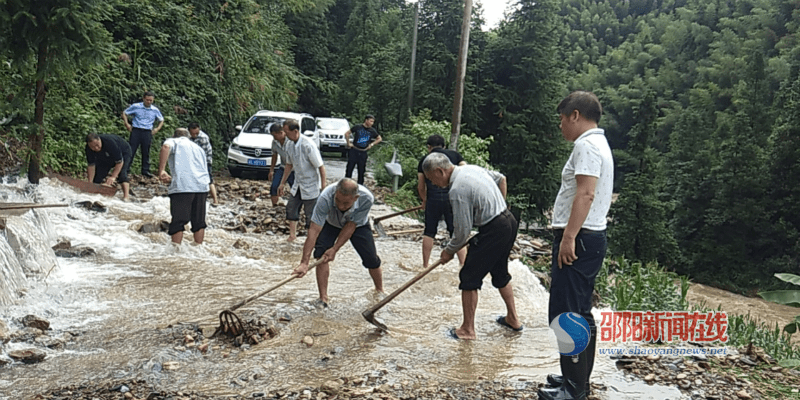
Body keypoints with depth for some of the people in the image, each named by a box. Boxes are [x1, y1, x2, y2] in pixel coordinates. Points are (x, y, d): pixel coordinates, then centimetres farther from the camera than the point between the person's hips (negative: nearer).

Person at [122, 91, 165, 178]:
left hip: (147, 132, 2)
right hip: (136, 130, -2)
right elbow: (124, 113, 11)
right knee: (131, 151, -4)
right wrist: (127, 124, -1)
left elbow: (161, 120, 21)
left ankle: (145, 171, 11)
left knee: (146, 152, 5)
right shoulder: (136, 106, 1)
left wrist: (157, 128, 6)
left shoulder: (155, 110, 7)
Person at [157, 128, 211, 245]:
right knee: (199, 221, 13)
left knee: (178, 221, -2)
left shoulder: (174, 141, 14)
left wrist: (161, 170, -16)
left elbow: (166, 147, -12)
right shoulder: (198, 148, 31)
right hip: (202, 186, 5)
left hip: (182, 187, -5)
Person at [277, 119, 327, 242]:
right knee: (291, 207, 11)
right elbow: (289, 165, 14)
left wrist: (323, 186, -18)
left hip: (311, 185, -7)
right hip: (298, 185, 8)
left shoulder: (308, 145, -25)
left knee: (310, 213, 1)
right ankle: (292, 234, 26)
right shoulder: (291, 146, 0)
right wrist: (282, 183, 17)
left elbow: (321, 166, -21)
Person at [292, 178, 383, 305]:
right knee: (321, 254, -20)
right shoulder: (325, 198, -42)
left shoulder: (366, 199, -40)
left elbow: (350, 227, -28)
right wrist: (304, 262, -45)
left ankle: (380, 291, 24)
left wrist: (335, 249, -30)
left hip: (358, 225, 0)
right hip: (331, 223, 0)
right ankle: (323, 298, -7)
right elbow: (314, 230, -42)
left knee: (371, 260, -4)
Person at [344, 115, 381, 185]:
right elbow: (347, 133, 5)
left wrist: (372, 144, 5)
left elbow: (379, 139, 16)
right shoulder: (358, 127, -3)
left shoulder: (372, 131, 3)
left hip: (363, 153, 2)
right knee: (349, 168, 0)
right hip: (354, 151, -2)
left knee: (362, 170, 6)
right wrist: (348, 143, 0)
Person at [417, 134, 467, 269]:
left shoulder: (425, 159, 14)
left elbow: (421, 187, 16)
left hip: (433, 199, 0)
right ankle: (464, 266, 3)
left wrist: (424, 200, 33)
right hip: (453, 197, 0)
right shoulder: (454, 154, 12)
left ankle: (425, 265, 20)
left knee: (429, 232, 14)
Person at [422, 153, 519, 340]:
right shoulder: (473, 168, 7)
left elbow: (463, 231, -17)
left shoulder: (457, 189, -20)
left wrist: (449, 251, -1)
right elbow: (501, 178, 24)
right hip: (509, 221, 10)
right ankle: (513, 318, 37)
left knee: (469, 278, 1)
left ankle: (468, 329, 9)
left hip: (493, 231, -10)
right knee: (501, 273, 25)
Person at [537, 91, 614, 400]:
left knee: (565, 313, -9)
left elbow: (586, 193, -24)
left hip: (578, 239, -11)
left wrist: (569, 236, -26)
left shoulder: (586, 145, -12)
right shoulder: (599, 144, 21)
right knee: (580, 313, 16)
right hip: (591, 238, 11)